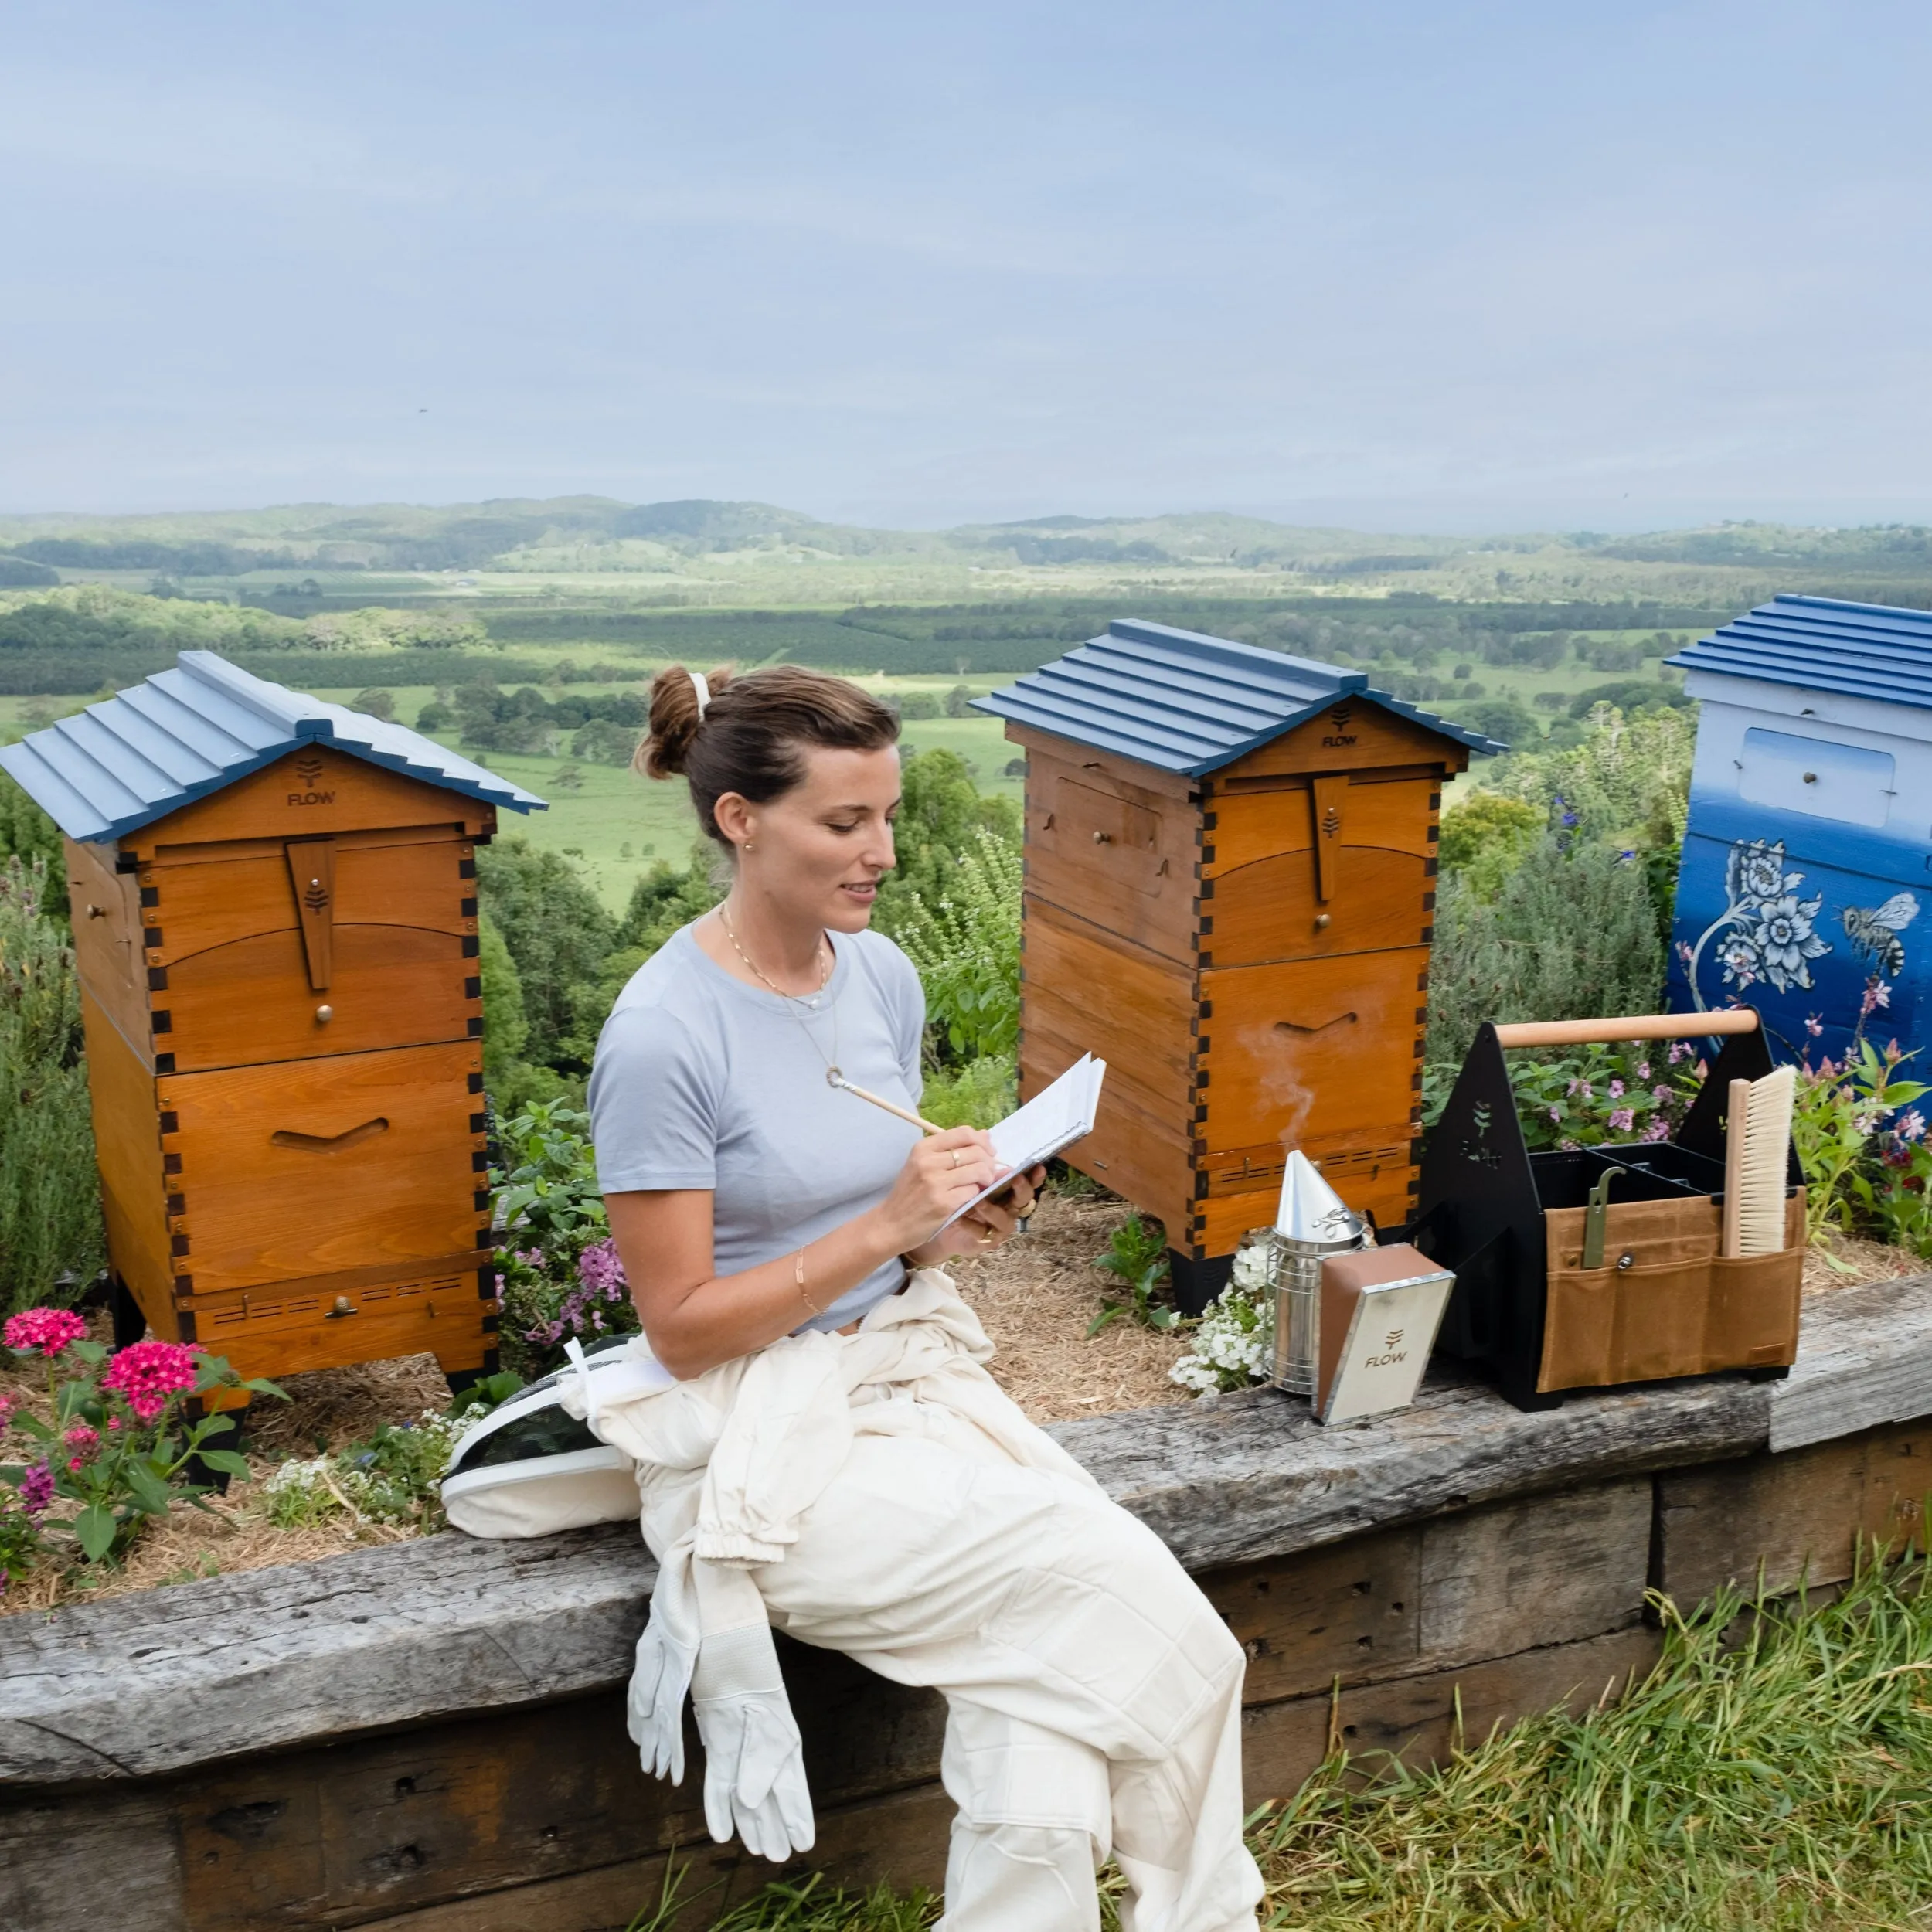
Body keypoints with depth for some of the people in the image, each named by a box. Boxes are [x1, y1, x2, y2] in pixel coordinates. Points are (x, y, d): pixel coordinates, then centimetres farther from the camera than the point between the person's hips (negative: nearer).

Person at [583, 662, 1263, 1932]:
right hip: (766, 1434, -6)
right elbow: (683, 1329, -13)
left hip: (913, 1374, 6)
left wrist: (960, 1232, -6)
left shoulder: (883, 975, 4)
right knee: (1125, 1594, -19)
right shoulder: (664, 1037, -16)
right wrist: (888, 1226, -19)